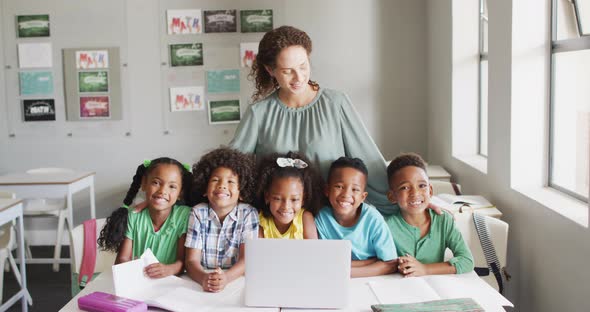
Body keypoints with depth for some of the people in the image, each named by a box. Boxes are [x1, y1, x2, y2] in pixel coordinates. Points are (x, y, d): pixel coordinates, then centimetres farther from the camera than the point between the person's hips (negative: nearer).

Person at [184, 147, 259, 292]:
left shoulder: (249, 214, 0)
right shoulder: (198, 213, 1)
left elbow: (246, 259, -7)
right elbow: (192, 260, -4)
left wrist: (226, 278, -27)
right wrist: (204, 278, -26)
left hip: (236, 283, -1)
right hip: (201, 283, 1)